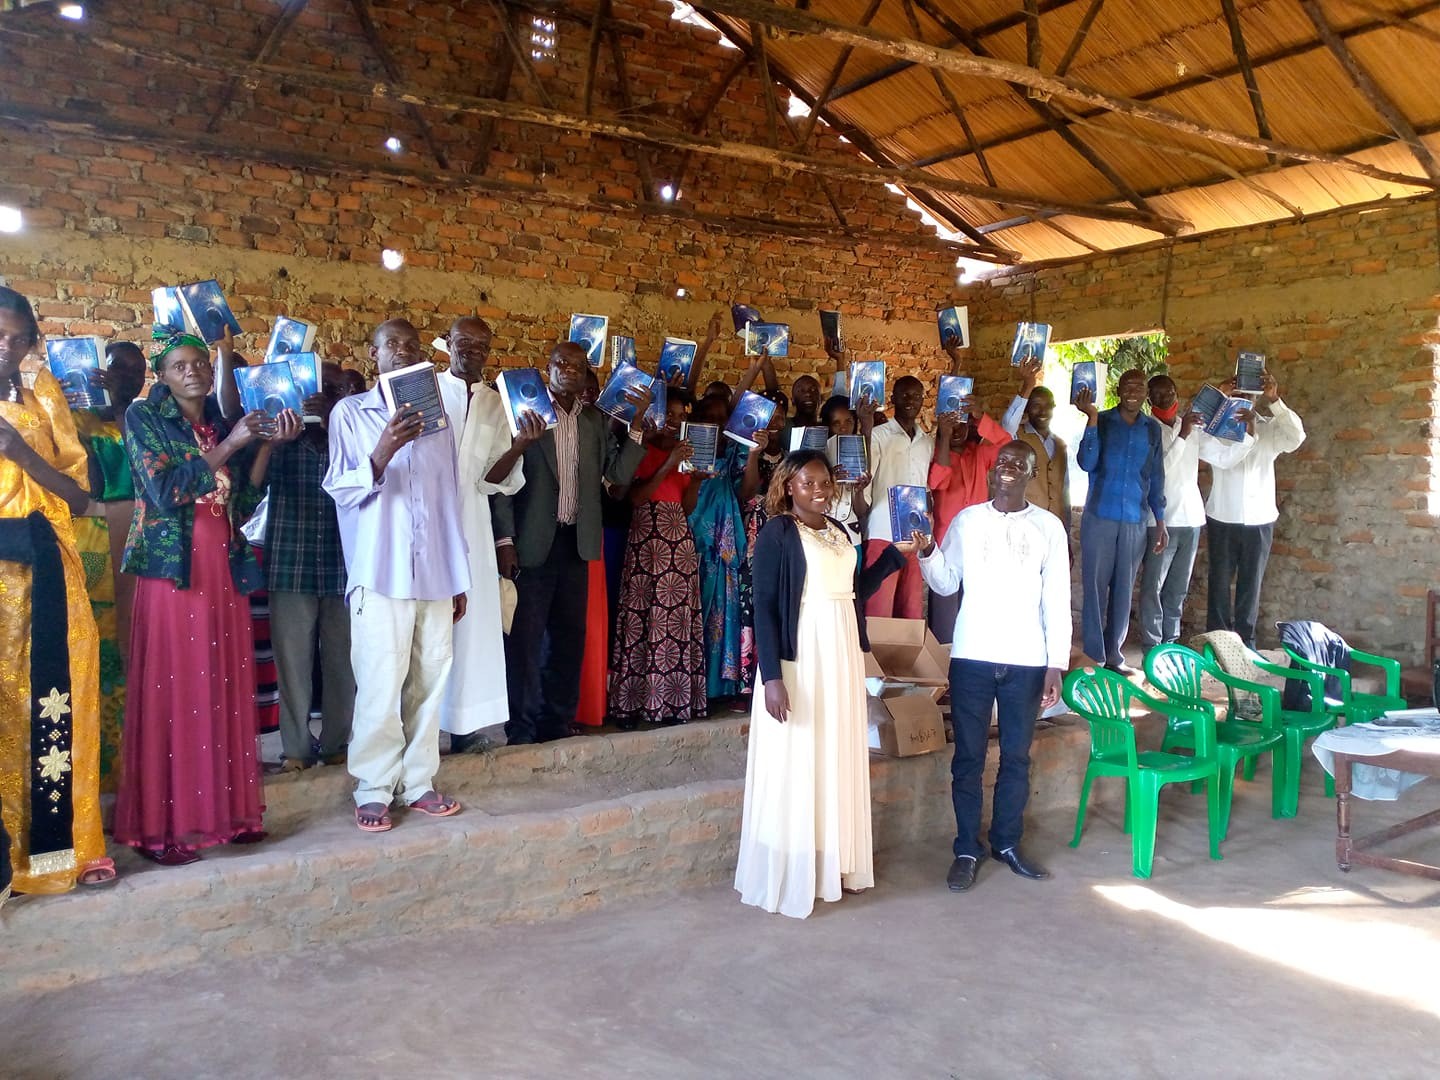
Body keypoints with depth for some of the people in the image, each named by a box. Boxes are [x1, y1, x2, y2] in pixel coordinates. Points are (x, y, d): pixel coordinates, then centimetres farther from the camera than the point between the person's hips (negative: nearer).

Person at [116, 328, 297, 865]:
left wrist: (265, 446, 0)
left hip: (224, 570, 5)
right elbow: (163, 491, -12)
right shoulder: (144, 418, 1)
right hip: (172, 569, -5)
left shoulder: (226, 422, 15)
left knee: (227, 689, 5)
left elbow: (245, 504, 9)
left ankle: (226, 808, 15)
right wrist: (228, 446, -11)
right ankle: (160, 826, 3)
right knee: (169, 691, -4)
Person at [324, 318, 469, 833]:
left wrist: (460, 576, 14)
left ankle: (418, 781, 14)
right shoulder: (350, 413, 4)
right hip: (380, 574, -4)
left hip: (435, 574, 4)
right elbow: (339, 490, -2)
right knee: (380, 685, -5)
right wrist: (381, 455, -21)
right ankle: (373, 790, 6)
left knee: (430, 681, 3)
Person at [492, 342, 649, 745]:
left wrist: (637, 422, -6)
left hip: (576, 542, 5)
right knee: (525, 636, 0)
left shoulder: (596, 421, 9)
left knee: (569, 636, 11)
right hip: (532, 543, -5)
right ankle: (521, 727, 10)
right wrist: (504, 540, -12)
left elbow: (619, 474, 2)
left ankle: (557, 721, 23)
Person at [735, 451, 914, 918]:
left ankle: (832, 866, 26)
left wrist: (896, 554, 12)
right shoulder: (776, 532, -8)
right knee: (793, 765, -1)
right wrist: (771, 676, -20)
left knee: (837, 761, 13)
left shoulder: (838, 531, 12)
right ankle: (787, 876, 10)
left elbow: (853, 590, 16)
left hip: (841, 657, 7)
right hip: (798, 659, -7)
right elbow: (763, 607, -13)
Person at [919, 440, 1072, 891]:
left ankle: (1007, 843, 26)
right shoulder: (967, 520, 2)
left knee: (1016, 757, 10)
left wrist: (1056, 665, -3)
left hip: (1027, 661, 0)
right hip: (972, 656, 0)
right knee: (968, 757, 5)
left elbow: (1056, 599, 1)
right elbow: (946, 584, 4)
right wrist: (927, 550, -14)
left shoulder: (1048, 527, 1)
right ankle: (967, 849, 17)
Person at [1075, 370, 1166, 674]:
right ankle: (1094, 656, 5)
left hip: (1134, 521, 3)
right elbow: (1086, 463, -13)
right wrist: (1092, 418, -21)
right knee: (1095, 586, 0)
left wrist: (1160, 520, 11)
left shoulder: (1152, 428, 7)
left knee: (1123, 588, 7)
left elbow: (1156, 475, 12)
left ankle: (1114, 654, 16)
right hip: (1099, 518, -3)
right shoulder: (1102, 421, -1)